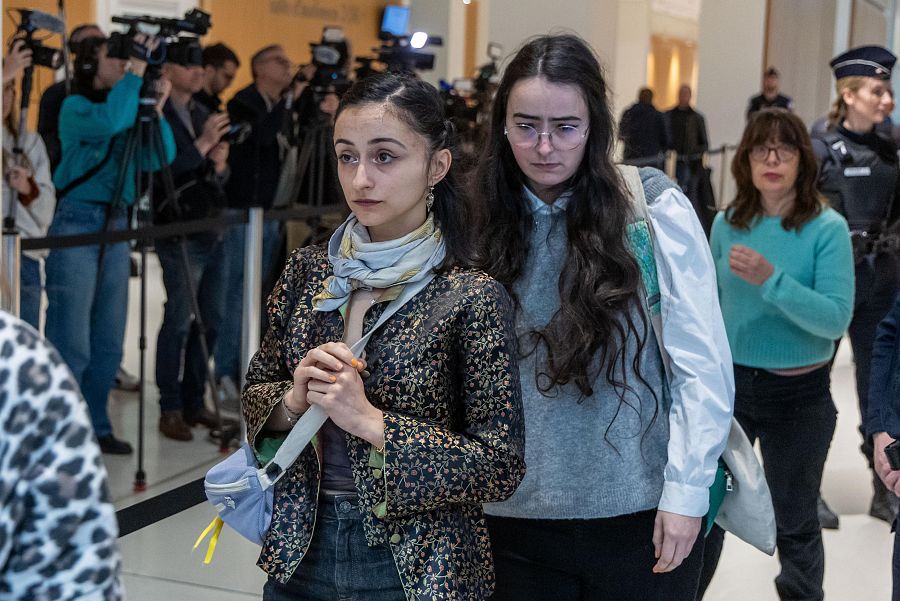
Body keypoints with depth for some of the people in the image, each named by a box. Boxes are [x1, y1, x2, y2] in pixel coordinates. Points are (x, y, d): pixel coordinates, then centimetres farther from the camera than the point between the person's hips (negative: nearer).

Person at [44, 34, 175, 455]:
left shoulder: (128, 109, 15)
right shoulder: (76, 107, -4)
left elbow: (159, 159, 7)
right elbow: (109, 122, -26)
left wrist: (156, 109, -3)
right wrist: (136, 74, -20)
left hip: (116, 224, 7)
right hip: (77, 221, -7)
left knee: (108, 341, 10)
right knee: (71, 342, -7)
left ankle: (94, 426, 20)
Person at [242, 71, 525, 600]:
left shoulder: (473, 298, -15)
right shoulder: (308, 271, -1)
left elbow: (501, 467, -15)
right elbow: (256, 394, 7)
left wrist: (371, 421, -22)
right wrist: (295, 400, -14)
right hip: (301, 553, 4)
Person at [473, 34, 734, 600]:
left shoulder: (655, 207, -7)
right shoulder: (489, 222, 4)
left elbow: (703, 365, -7)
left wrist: (687, 490, -11)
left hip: (641, 514, -3)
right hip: (517, 515, 3)